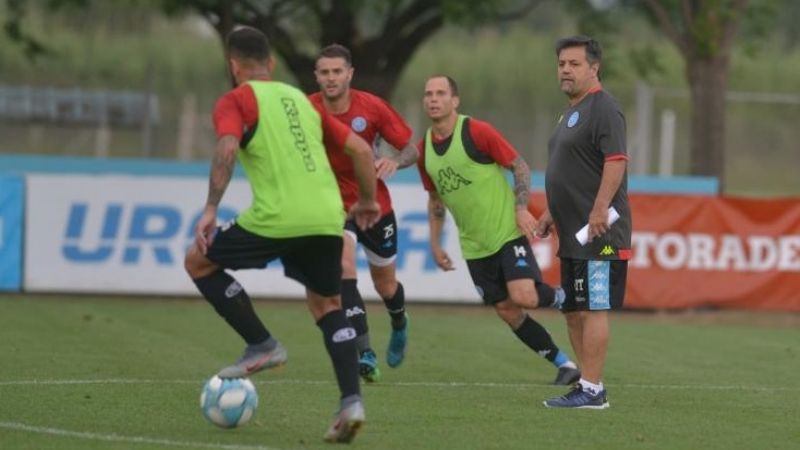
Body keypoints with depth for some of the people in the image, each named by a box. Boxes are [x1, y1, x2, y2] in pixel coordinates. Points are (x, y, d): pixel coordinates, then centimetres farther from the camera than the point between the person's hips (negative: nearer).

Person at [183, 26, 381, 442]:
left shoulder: (235, 102, 6)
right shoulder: (302, 100, 25)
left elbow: (227, 149, -14)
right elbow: (359, 149, 23)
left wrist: (210, 210, -17)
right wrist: (367, 201, 35)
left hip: (276, 218, -6)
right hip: (327, 219, 6)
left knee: (198, 261, 15)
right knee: (327, 305, 22)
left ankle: (262, 346, 9)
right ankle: (351, 401, 4)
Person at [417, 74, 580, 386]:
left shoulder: (477, 132, -11)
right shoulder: (423, 149, 5)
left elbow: (519, 166, -6)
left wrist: (521, 208, -18)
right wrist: (435, 244, 14)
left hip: (508, 232, -5)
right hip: (474, 246, 5)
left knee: (523, 297, -22)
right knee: (508, 313, 1)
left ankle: (559, 298, 13)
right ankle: (564, 365, 12)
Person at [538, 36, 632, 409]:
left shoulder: (603, 109, -12)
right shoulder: (570, 112, 20)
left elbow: (616, 161, -22)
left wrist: (599, 209, -28)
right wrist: (552, 212, 27)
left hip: (598, 234, -11)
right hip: (573, 233, 11)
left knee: (593, 309, -10)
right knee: (573, 312, 12)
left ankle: (592, 390, -10)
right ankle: (588, 385, 18)